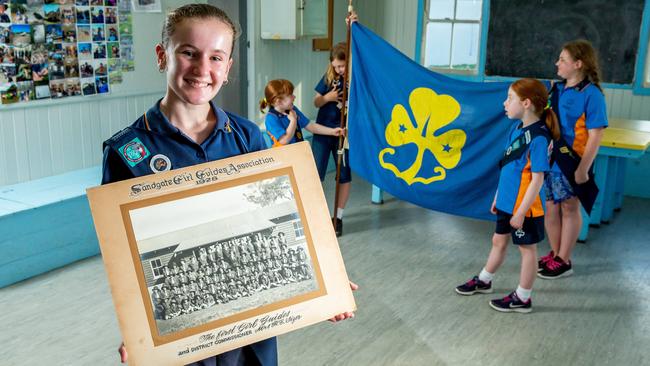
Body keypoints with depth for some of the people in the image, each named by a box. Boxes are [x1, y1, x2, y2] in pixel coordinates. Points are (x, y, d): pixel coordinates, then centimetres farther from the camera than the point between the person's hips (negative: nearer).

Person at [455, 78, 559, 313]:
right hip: (507, 202, 8)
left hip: (524, 206, -8)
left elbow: (537, 179, -22)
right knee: (499, 241, 23)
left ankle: (522, 298, 23)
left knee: (527, 248, 9)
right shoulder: (517, 129, 2)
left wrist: (521, 212, -20)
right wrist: (499, 197, 17)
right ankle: (483, 281, 42)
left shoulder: (538, 137, -23)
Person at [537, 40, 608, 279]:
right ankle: (555, 254, 30)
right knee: (551, 207, 14)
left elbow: (595, 136, -15)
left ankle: (563, 261, 19)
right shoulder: (556, 89, 6)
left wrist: (583, 169, -19)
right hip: (549, 159, 6)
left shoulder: (591, 94, -13)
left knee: (569, 208, 8)